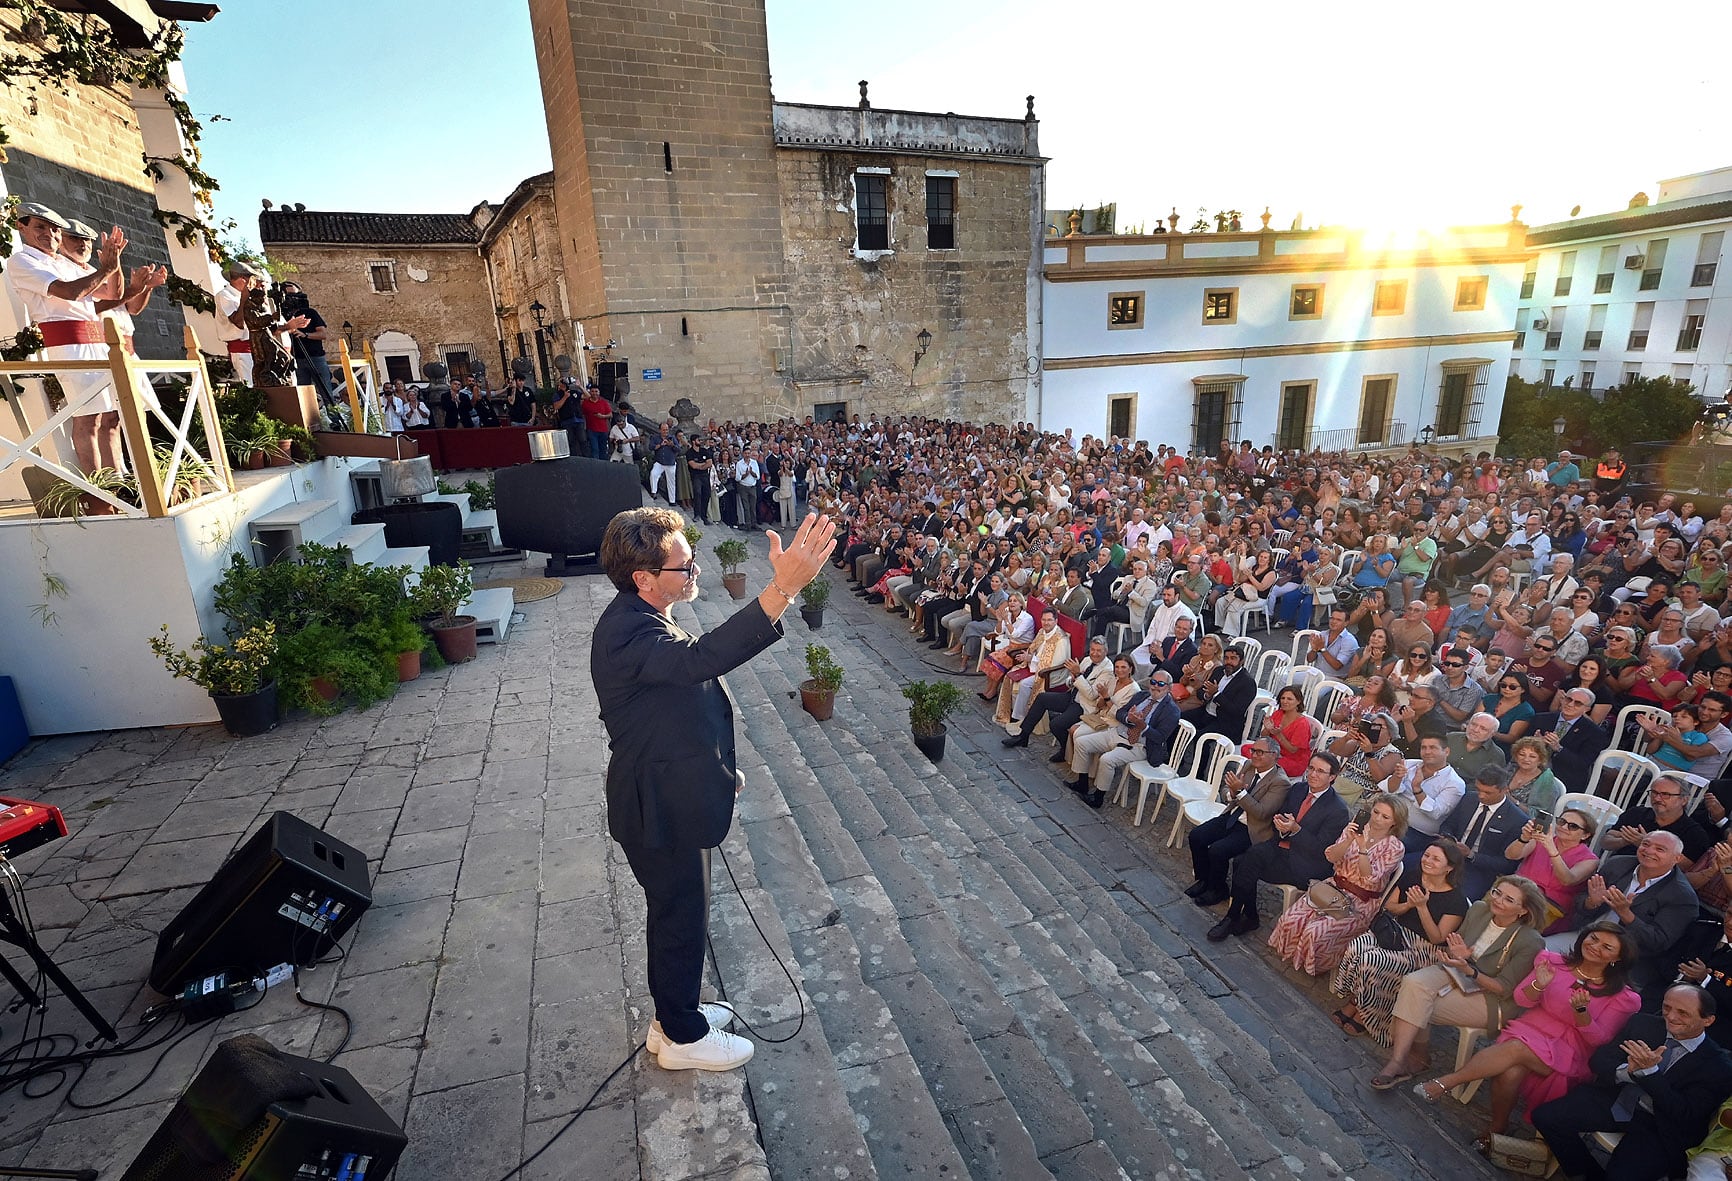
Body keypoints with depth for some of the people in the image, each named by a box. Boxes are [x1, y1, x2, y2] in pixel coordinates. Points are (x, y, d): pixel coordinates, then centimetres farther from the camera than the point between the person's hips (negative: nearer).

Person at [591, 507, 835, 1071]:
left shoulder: (638, 618, 3)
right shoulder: (629, 634, -31)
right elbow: (704, 657, -52)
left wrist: (718, 765, 19)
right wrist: (784, 586, -60)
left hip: (671, 797, 10)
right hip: (661, 811, -10)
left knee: (676, 914, 25)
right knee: (682, 920, 11)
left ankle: (674, 1013, 46)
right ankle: (683, 1036, 34)